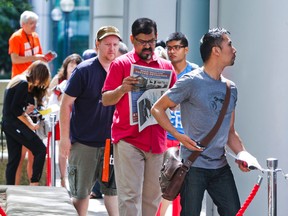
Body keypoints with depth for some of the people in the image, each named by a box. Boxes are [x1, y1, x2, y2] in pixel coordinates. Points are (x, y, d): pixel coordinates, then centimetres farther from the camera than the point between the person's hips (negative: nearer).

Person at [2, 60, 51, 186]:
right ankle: (34, 184, -9)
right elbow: (15, 109, -19)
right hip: (14, 124, -10)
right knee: (40, 149, -8)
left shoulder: (17, 80, 15)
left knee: (14, 159, 11)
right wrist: (30, 125, -13)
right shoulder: (23, 84, -15)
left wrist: (25, 111, 3)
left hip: (8, 123, 10)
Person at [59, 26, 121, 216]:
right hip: (83, 142, -4)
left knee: (112, 188, 6)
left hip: (111, 141, 4)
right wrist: (65, 137, -12)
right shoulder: (84, 70, -9)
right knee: (81, 192, 3)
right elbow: (66, 103, -8)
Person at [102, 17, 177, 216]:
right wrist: (122, 89, -20)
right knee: (130, 196, -10)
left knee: (152, 197, 8)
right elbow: (106, 100, 0)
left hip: (156, 141, 4)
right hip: (128, 140, -4)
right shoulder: (121, 64, 2)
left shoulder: (166, 67, 12)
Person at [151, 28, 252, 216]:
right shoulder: (191, 82, -9)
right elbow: (158, 109, -4)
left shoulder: (231, 88, 12)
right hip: (194, 164, -6)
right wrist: (179, 136, -16)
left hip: (221, 166, 6)